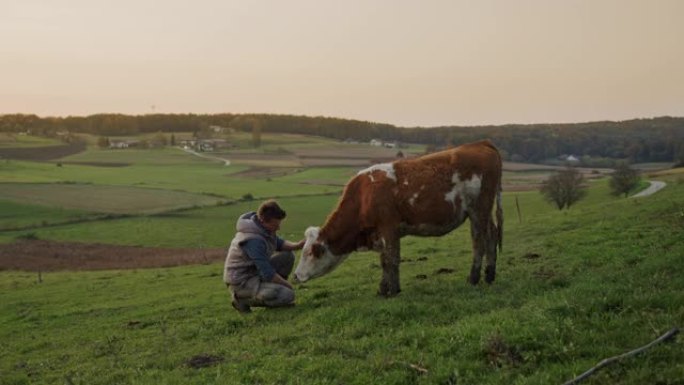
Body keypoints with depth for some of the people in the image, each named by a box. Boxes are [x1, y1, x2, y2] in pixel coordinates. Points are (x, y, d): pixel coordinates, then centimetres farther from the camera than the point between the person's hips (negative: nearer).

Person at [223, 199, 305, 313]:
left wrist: (296, 245, -6)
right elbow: (268, 274, -26)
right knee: (288, 295, -19)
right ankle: (243, 299, -5)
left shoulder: (262, 225, -4)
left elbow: (278, 243, 14)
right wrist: (288, 285, -11)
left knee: (288, 256, 5)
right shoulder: (254, 240, -30)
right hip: (242, 281, -9)